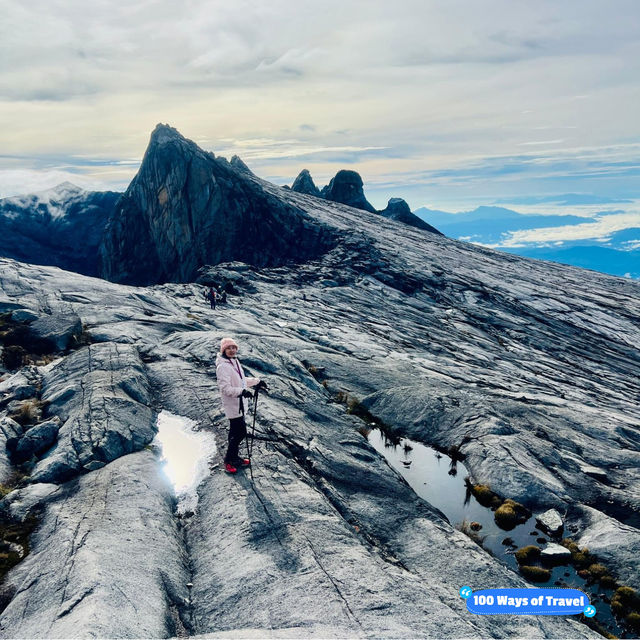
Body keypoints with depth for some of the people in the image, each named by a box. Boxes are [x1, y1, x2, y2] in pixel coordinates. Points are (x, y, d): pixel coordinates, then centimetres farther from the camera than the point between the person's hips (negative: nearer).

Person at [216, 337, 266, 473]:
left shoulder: (234, 361, 11)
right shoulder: (223, 366, -19)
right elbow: (225, 388, -25)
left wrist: (257, 381, 26)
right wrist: (242, 391, -36)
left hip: (239, 403, 9)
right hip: (233, 405, -9)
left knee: (236, 432, 17)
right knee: (240, 433, -5)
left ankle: (234, 457, 30)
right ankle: (229, 459, 10)